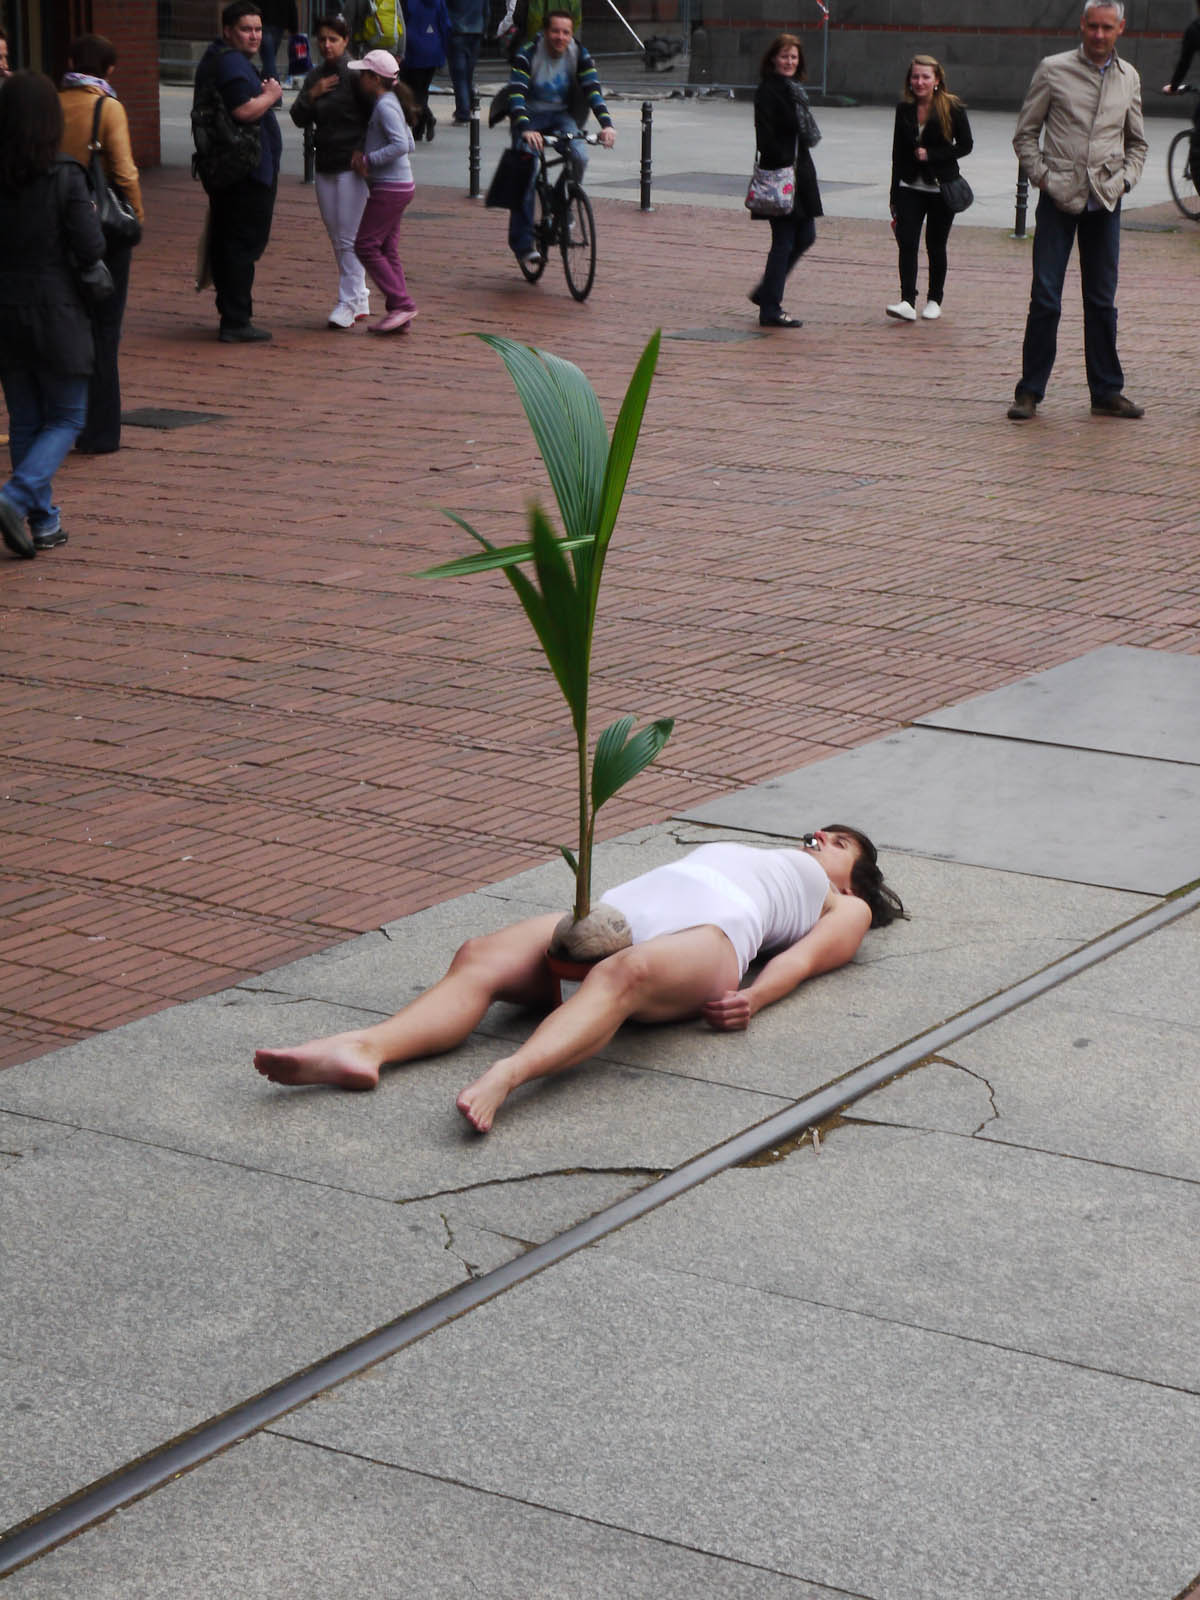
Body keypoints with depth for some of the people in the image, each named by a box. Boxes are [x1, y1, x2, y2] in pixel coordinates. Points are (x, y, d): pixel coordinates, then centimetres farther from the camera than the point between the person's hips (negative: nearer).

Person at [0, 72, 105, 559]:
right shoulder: (65, 178, -15)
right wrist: (91, 214, 4)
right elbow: (91, 250, -14)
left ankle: (43, 522, 17)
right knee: (66, 418, 7)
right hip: (55, 313, -4)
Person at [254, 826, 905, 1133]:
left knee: (623, 974, -41)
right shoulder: (736, 855, 47)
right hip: (620, 909, 6)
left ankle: (503, 1077, -65)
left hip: (710, 935, -6)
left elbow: (806, 954, 10)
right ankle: (364, 1047, -45)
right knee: (479, 959, -23)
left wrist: (753, 997, -11)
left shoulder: (844, 907, 31)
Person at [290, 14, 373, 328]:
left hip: (353, 166, -8)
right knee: (337, 239, 11)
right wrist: (311, 95, -10)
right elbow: (299, 119, 7)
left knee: (349, 239, -8)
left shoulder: (355, 75, -10)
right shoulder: (315, 76, 11)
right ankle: (361, 299, 19)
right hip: (325, 166, 8)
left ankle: (349, 302, -4)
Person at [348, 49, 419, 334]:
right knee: (387, 249, 10)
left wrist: (368, 159, -17)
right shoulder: (390, 102, 14)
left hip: (390, 188, -10)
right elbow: (409, 144, 17)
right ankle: (398, 311, 9)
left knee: (366, 245, -7)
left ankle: (401, 303, -9)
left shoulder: (385, 106, -15)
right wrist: (364, 153, 9)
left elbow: (401, 145, -25)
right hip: (399, 185, 10)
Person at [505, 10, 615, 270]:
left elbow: (593, 90, -17)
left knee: (579, 156, -25)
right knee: (526, 173, -19)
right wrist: (525, 130, -46)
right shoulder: (527, 55, -19)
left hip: (561, 116, 3)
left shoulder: (579, 55, -9)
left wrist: (606, 124, -34)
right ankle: (522, 243, -11)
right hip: (530, 117, -3)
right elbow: (516, 95, -29)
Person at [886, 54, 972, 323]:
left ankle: (934, 300, 20)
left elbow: (965, 145, -3)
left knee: (936, 246, 6)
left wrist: (931, 155, -15)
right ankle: (907, 302, -17)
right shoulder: (904, 110, 5)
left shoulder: (952, 108, -6)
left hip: (941, 188, -2)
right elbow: (898, 152, 10)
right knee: (906, 243, -11)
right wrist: (894, 194, 9)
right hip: (910, 187, 3)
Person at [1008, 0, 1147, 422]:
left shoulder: (1128, 78, 11)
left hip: (1105, 201, 3)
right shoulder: (1053, 70, 1)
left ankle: (1107, 391, 15)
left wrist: (1125, 178, 6)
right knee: (1045, 298, -5)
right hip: (1059, 198, -3)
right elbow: (1025, 133, 4)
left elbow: (1137, 141, 22)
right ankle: (1029, 391, 2)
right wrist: (1043, 177, -6)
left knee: (1102, 301, 8)